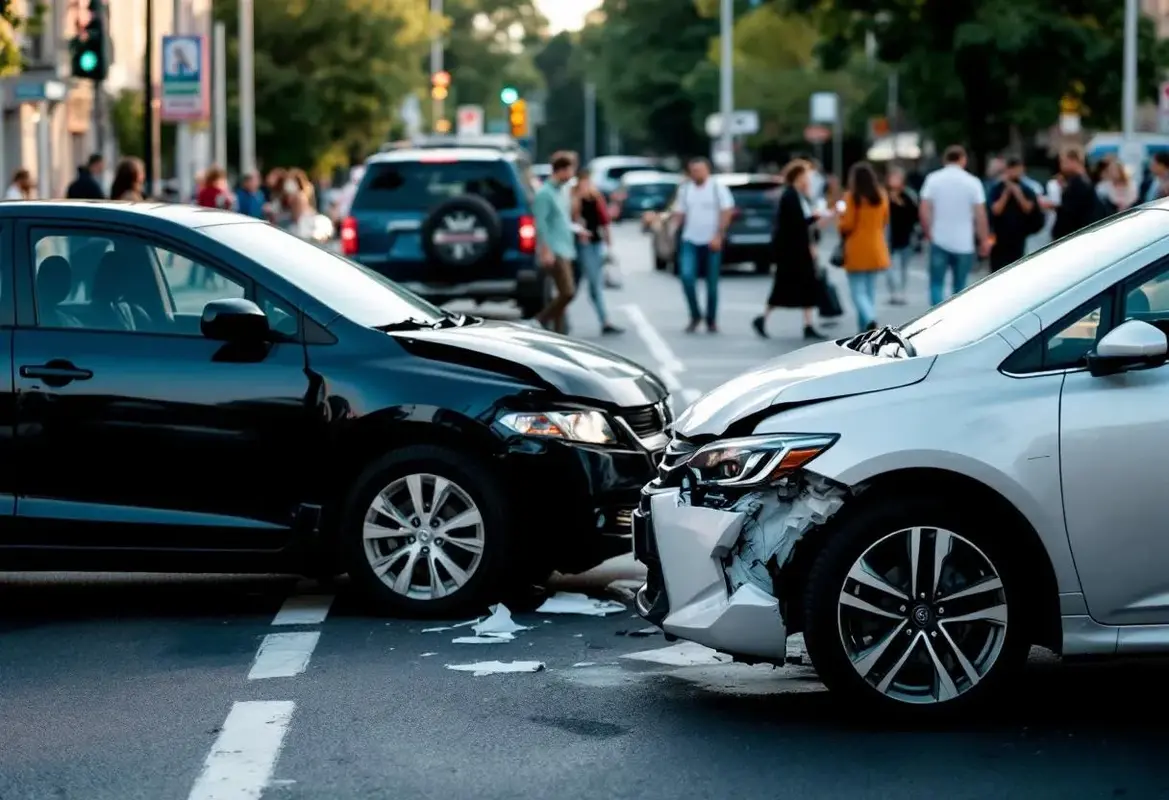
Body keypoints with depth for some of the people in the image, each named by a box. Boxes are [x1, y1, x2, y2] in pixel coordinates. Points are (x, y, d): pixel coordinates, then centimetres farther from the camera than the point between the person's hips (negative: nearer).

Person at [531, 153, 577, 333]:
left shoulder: (562, 192, 16)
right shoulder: (545, 193, -11)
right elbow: (541, 224, -16)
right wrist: (546, 251, -20)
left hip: (565, 249, 9)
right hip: (554, 250, -9)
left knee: (564, 294, 8)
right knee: (567, 292, -16)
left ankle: (558, 331, 12)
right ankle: (540, 321, -3)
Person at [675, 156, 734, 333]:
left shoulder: (718, 188, -2)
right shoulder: (685, 190, 10)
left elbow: (727, 212, -7)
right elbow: (681, 214, 12)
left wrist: (718, 235, -16)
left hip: (712, 242, -2)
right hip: (690, 240, 2)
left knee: (712, 282, 3)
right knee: (686, 275, -15)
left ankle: (711, 320, 16)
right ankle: (695, 315, 0)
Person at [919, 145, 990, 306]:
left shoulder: (933, 179, -1)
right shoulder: (973, 182, -3)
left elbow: (925, 211, -4)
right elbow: (980, 215, -5)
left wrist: (928, 233, 9)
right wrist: (985, 240, 3)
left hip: (939, 241, 0)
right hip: (964, 243, 0)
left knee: (937, 284, 5)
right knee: (960, 287, 10)